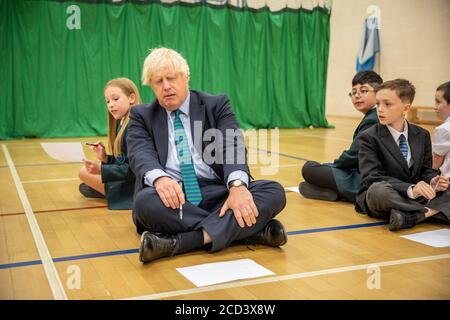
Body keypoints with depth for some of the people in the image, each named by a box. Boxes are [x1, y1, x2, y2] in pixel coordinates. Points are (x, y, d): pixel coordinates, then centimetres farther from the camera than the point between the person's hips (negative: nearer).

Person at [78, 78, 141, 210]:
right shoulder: (121, 124, 10)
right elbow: (120, 162, 11)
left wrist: (101, 169, -26)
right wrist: (105, 158, -6)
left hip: (135, 185, -10)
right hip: (125, 179, 10)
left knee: (85, 173, -7)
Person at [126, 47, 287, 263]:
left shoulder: (216, 105, 11)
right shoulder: (141, 116, 13)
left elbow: (232, 147, -6)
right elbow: (140, 153, -7)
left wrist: (237, 185, -28)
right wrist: (159, 178, -32)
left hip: (217, 192, 1)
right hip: (172, 195, 0)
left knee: (274, 192, -23)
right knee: (145, 201, -35)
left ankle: (179, 243, -36)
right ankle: (250, 228, -27)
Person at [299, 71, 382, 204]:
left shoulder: (371, 121, -17)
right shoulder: (374, 118, 13)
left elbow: (354, 155, -19)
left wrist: (334, 165, -2)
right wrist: (332, 165, 10)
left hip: (361, 183, -10)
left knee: (309, 168, -11)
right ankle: (339, 192, 7)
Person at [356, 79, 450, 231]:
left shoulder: (422, 135, 10)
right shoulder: (369, 138, -6)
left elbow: (425, 171, 12)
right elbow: (372, 178, -16)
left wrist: (433, 181, -14)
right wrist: (410, 189, -31)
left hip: (415, 197, 5)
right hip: (379, 198, -4)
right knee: (379, 190, -38)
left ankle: (409, 217, -29)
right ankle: (430, 212, -24)